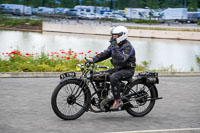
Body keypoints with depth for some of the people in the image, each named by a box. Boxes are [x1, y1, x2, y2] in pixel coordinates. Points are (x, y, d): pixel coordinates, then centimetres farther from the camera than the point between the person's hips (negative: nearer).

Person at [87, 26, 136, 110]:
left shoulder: (127, 47, -18)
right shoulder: (114, 45, 8)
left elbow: (122, 59, -33)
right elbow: (105, 54, 9)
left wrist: (115, 48, -36)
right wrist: (93, 59, -2)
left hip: (128, 70, -9)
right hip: (118, 68, 9)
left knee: (113, 77, -35)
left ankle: (118, 101, -27)